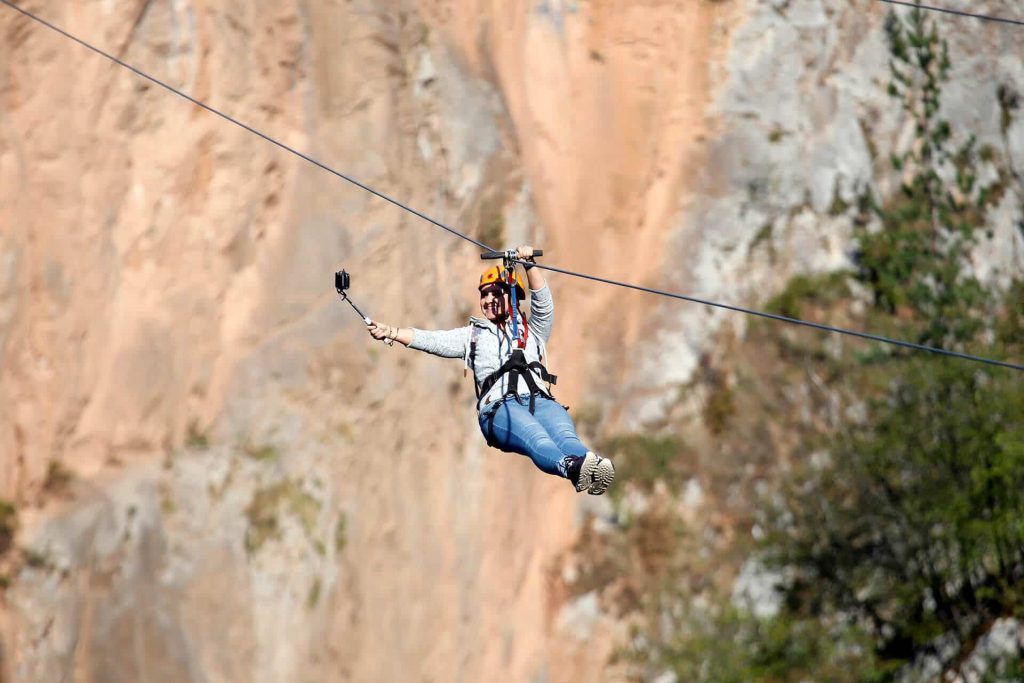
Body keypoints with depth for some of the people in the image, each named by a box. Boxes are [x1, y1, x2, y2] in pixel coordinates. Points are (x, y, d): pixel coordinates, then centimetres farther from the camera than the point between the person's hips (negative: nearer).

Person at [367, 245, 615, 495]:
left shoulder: (532, 331, 31)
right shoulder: (474, 334, 31)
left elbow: (543, 303, 14)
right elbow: (433, 341, 20)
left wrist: (529, 265, -2)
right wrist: (390, 332, 5)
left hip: (541, 401, 2)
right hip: (500, 407, -2)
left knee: (565, 436, -34)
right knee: (537, 439, -37)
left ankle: (592, 467, -65)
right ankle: (572, 466, -68)